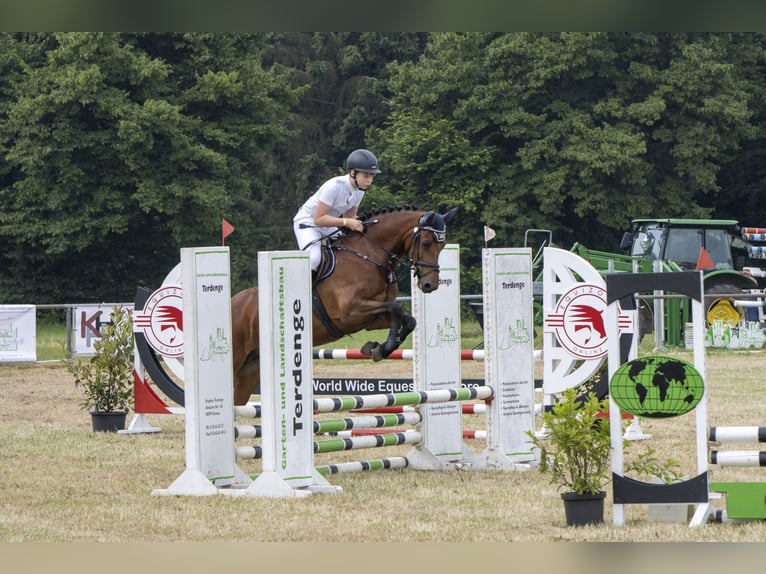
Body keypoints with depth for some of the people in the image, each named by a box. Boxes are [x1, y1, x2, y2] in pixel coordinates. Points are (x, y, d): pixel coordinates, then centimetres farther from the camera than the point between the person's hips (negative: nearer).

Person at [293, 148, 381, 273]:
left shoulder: (359, 190, -6)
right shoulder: (334, 186, -31)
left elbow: (350, 216, 5)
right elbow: (318, 219, -30)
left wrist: (356, 224, -18)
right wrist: (346, 222, -37)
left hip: (328, 227, 8)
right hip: (307, 222, -8)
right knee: (314, 258, -30)